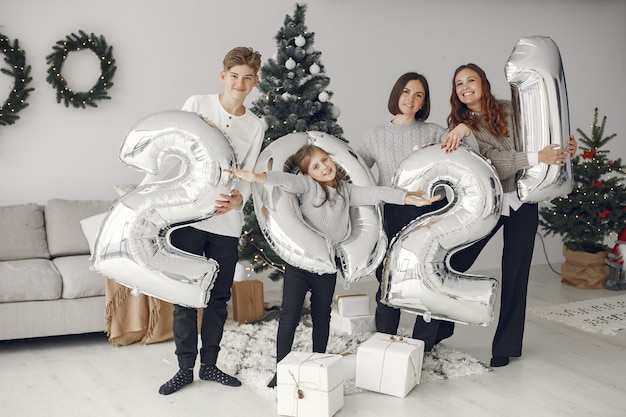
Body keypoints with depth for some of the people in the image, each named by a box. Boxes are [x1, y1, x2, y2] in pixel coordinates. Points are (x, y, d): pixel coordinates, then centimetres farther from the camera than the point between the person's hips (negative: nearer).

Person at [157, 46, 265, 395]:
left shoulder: (256, 126, 11)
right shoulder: (197, 105, 2)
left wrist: (239, 198, -15)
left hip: (227, 222, 3)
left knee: (220, 297, 9)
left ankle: (209, 364, 22)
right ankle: (185, 368, 13)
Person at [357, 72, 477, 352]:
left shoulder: (432, 132, 8)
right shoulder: (376, 135, 12)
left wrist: (464, 130, -17)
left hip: (428, 214, 0)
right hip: (391, 216, 1)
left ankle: (421, 349, 15)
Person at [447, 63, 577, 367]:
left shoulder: (510, 110, 3)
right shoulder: (460, 126, -3)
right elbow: (493, 163, -15)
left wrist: (563, 150, -9)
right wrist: (537, 157, -25)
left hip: (521, 203, 1)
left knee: (515, 274, 5)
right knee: (454, 264, -9)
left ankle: (506, 345, 18)